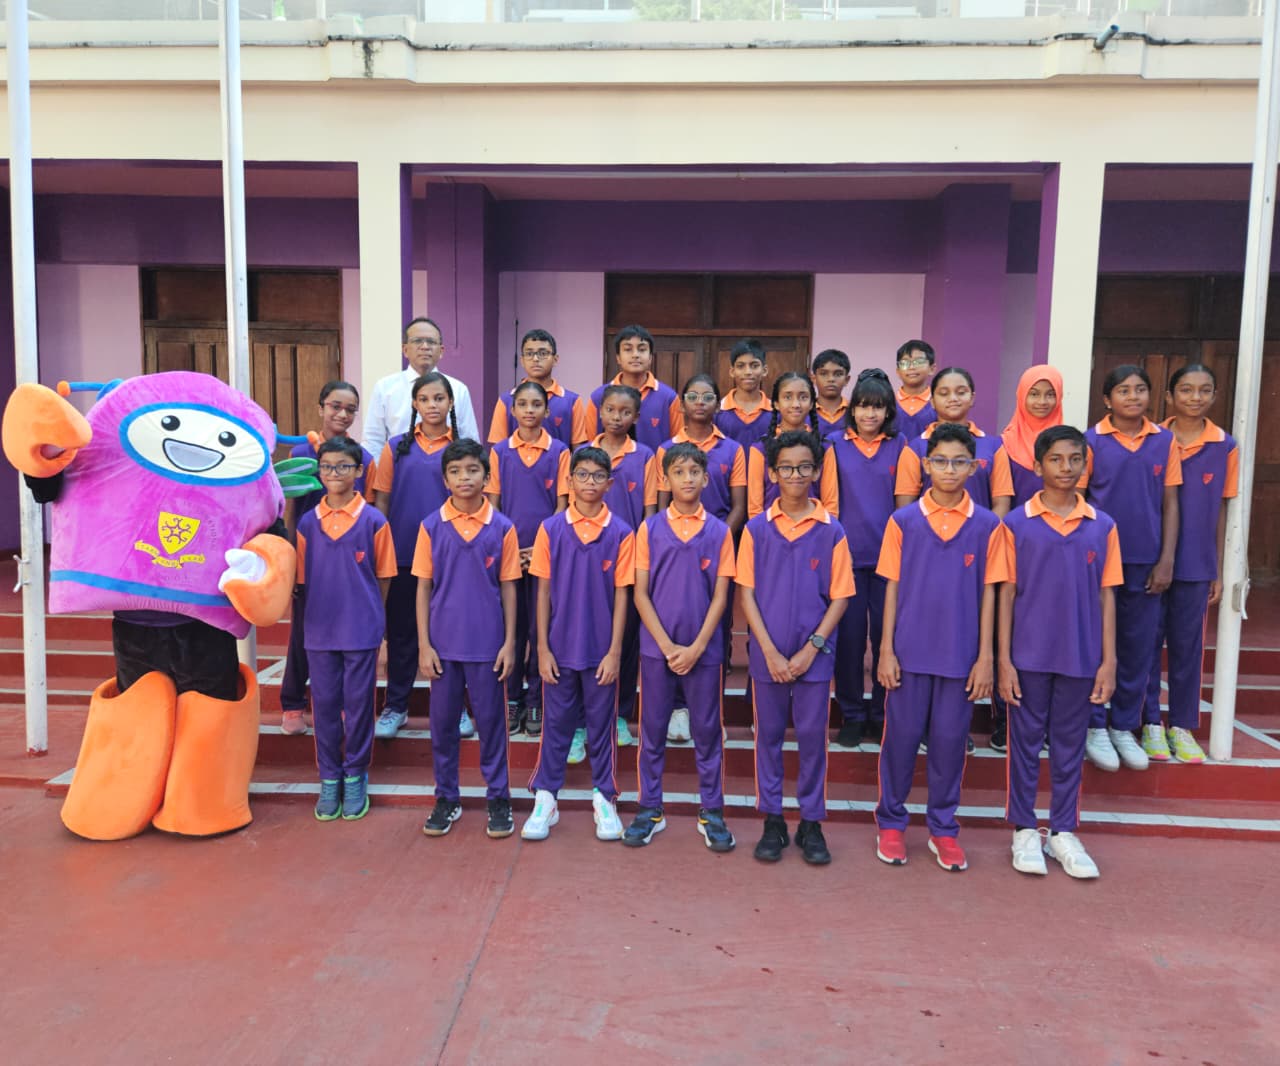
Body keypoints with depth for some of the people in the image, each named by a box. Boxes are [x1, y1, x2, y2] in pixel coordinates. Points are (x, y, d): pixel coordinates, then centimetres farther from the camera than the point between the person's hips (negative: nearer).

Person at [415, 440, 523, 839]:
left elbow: (508, 588, 1)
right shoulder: (431, 526, -1)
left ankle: (498, 799, 21)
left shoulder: (502, 527, -3)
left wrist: (509, 643, -2)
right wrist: (424, 645, -3)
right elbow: (423, 588, 1)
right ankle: (446, 799, 26)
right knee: (443, 722, 11)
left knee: (491, 720, 8)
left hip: (487, 643, -1)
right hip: (443, 643, 1)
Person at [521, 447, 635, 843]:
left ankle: (604, 799, 25)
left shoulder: (621, 533, -5)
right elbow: (543, 592, 1)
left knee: (602, 724, 11)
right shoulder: (551, 529, -2)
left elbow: (621, 595, -3)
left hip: (601, 650, 0)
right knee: (555, 724, 10)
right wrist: (542, 648, -3)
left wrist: (614, 651, -6)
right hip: (560, 647, 1)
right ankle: (545, 799, 23)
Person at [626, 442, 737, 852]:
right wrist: (667, 646, -10)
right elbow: (640, 593, -2)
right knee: (652, 729, 8)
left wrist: (696, 646, -10)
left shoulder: (719, 532, 1)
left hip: (704, 649, 0)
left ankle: (712, 813, 20)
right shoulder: (649, 529, 0)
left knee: (707, 730, 8)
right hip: (657, 647, 0)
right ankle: (649, 809, 21)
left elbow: (720, 595, -1)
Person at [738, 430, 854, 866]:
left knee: (813, 736, 7)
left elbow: (839, 597, -1)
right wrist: (771, 653, -9)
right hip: (767, 654, 1)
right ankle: (772, 821, 23)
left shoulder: (832, 531, -2)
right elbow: (747, 594, -2)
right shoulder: (756, 529, -1)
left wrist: (811, 649, -10)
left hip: (814, 655, 0)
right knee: (768, 735, 10)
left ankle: (811, 823, 21)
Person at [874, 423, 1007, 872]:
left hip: (961, 654, 1)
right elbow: (892, 588, 0)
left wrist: (985, 657, -1)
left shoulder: (988, 526, 0)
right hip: (910, 650, 0)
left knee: (950, 740, 10)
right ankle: (891, 822, 25)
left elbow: (987, 594, 2)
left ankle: (943, 828, 25)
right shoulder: (903, 520, -1)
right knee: (901, 736, 8)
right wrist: (886, 650, -3)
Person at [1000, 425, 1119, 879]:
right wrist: (1004, 659, -6)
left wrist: (1109, 660, 0)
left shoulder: (1102, 526, 2)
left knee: (1070, 744, 12)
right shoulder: (1017, 523, -4)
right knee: (1026, 741, 9)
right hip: (1029, 655, -2)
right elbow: (1006, 594, -3)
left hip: (1081, 656, 2)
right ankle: (1024, 829, 23)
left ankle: (1063, 831, 26)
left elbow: (1106, 596, 4)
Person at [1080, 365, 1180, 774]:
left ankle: (1124, 727, 23)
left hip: (1145, 562, 3)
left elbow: (1170, 504, 5)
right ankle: (1094, 727, 17)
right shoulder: (1091, 441, -3)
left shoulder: (1165, 441, 4)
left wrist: (1166, 560, -1)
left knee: (1139, 647, 9)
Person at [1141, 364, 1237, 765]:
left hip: (1197, 566, 1)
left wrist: (1218, 571, 6)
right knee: (1148, 642, 5)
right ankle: (1150, 722, 18)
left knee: (1188, 646, 9)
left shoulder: (1225, 447, 3)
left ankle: (1182, 725, 21)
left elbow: (1220, 511, 7)